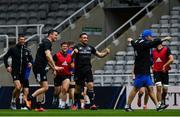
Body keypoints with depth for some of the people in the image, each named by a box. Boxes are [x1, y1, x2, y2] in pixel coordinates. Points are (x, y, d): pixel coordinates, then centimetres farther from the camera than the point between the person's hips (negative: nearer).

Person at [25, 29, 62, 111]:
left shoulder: (46, 43, 22)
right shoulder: (47, 43, -10)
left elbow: (47, 59, 29)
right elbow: (48, 55, -24)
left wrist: (53, 68, 25)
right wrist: (54, 67, -25)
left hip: (41, 68, 11)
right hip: (39, 67, -11)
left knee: (43, 87, 13)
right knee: (45, 87, -13)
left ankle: (38, 106, 12)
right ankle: (29, 99, -14)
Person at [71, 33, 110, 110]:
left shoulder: (90, 47, 13)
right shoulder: (77, 47, -1)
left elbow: (99, 55, 19)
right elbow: (72, 56, -15)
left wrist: (106, 53, 0)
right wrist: (74, 52, -36)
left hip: (88, 70, 3)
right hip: (79, 71, -3)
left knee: (90, 85, -13)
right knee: (78, 88, 5)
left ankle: (92, 104, -15)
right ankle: (75, 104, 21)